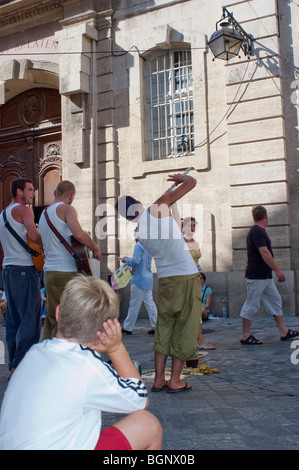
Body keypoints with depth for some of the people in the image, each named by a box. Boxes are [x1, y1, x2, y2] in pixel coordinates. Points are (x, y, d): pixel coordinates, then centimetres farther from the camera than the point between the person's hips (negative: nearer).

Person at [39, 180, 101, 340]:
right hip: (66, 272, -8)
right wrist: (95, 248, -8)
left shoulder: (44, 214, 20)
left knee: (52, 319, 13)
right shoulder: (66, 209, -5)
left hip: (48, 271, 8)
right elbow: (79, 233, -24)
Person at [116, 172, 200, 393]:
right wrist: (181, 178, 16)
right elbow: (192, 182, -4)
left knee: (164, 328, 14)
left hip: (165, 279, 5)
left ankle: (159, 379, 15)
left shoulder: (138, 234, 8)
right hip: (186, 276, -5)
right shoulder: (158, 208, -6)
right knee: (184, 328, 4)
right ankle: (175, 380, 9)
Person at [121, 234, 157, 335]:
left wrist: (126, 260, -5)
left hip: (139, 279, -8)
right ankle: (155, 327, 9)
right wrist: (129, 259, 17)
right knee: (149, 303, 10)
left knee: (134, 305, 0)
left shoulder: (139, 245, -13)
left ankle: (127, 328, 9)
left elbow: (136, 261, -22)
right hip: (148, 278, 8)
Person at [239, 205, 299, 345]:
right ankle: (245, 336, 5)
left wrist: (275, 270, 23)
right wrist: (278, 270, -20)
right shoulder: (257, 231, -16)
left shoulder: (259, 231, 16)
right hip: (256, 276, -10)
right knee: (251, 304, -3)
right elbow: (264, 253, -23)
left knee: (275, 301, 10)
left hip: (265, 276, 10)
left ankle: (284, 331, 15)